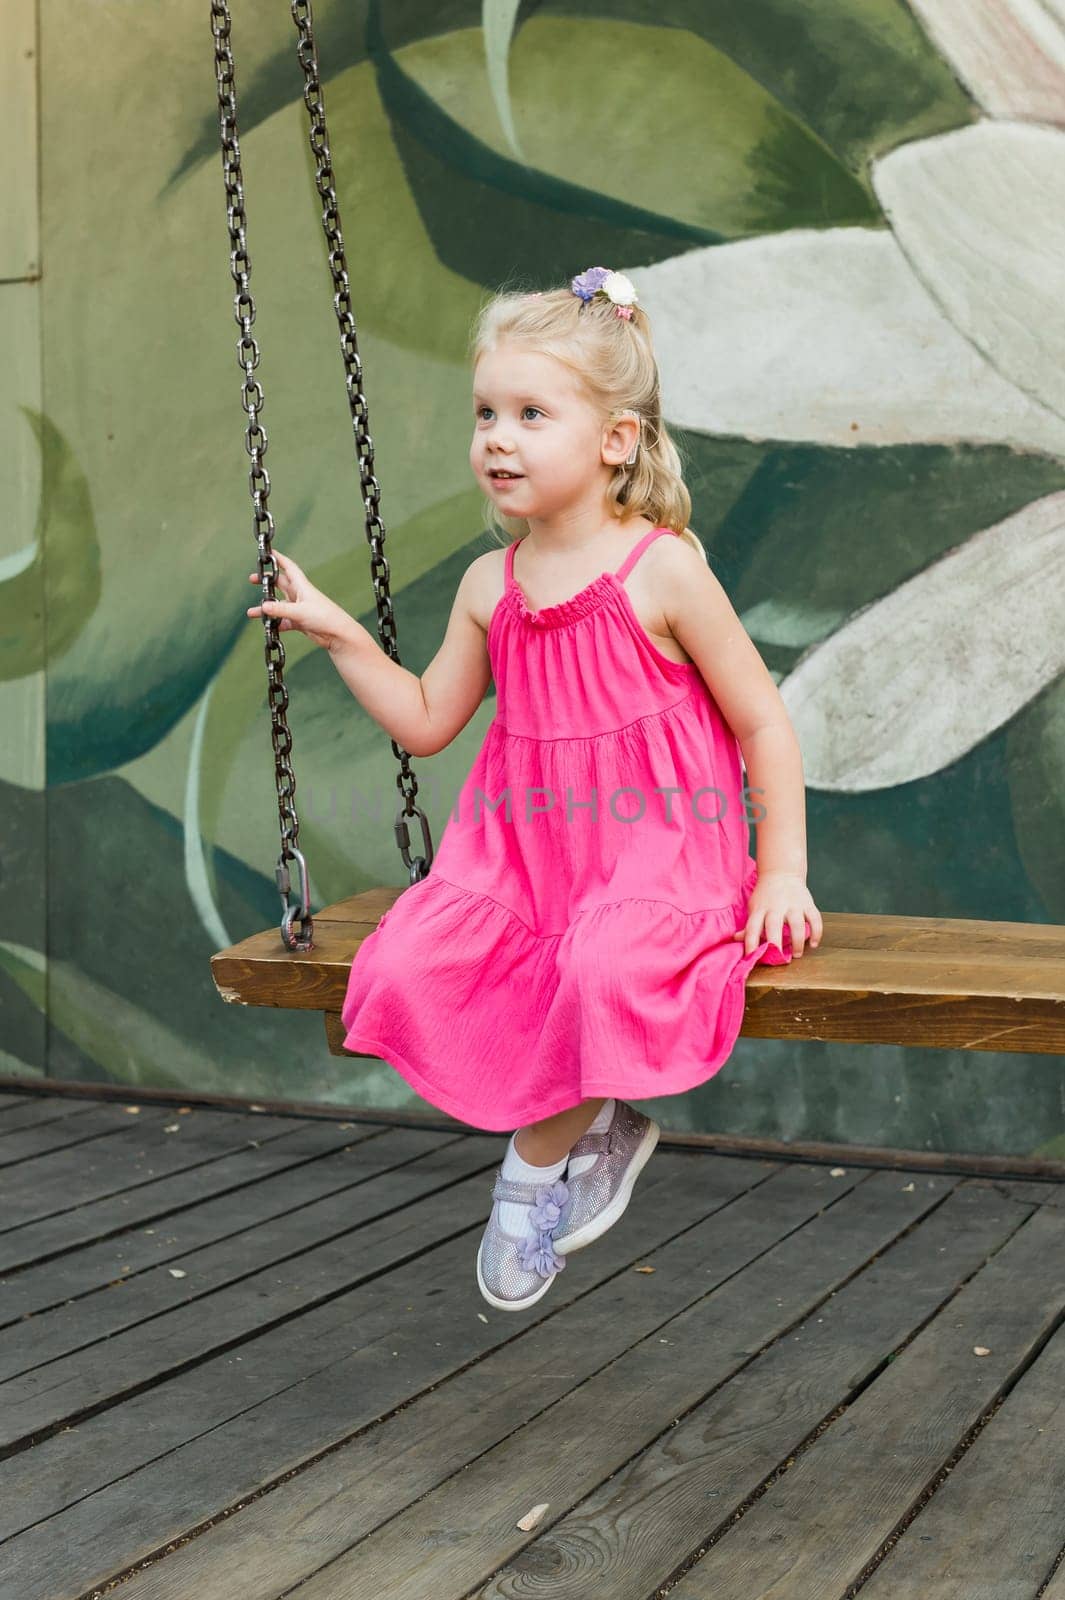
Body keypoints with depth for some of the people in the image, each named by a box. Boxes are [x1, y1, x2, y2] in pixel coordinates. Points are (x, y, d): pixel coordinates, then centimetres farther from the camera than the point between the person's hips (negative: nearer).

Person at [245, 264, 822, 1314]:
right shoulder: (491, 586, 8)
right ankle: (590, 1131, 1)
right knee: (408, 968, -19)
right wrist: (339, 636, 11)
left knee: (603, 972, -36)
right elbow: (428, 720, 19)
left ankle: (539, 1163, -4)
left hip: (656, 855, -5)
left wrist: (782, 874, -7)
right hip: (521, 852, 5)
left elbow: (764, 722, -2)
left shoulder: (661, 571, -7)